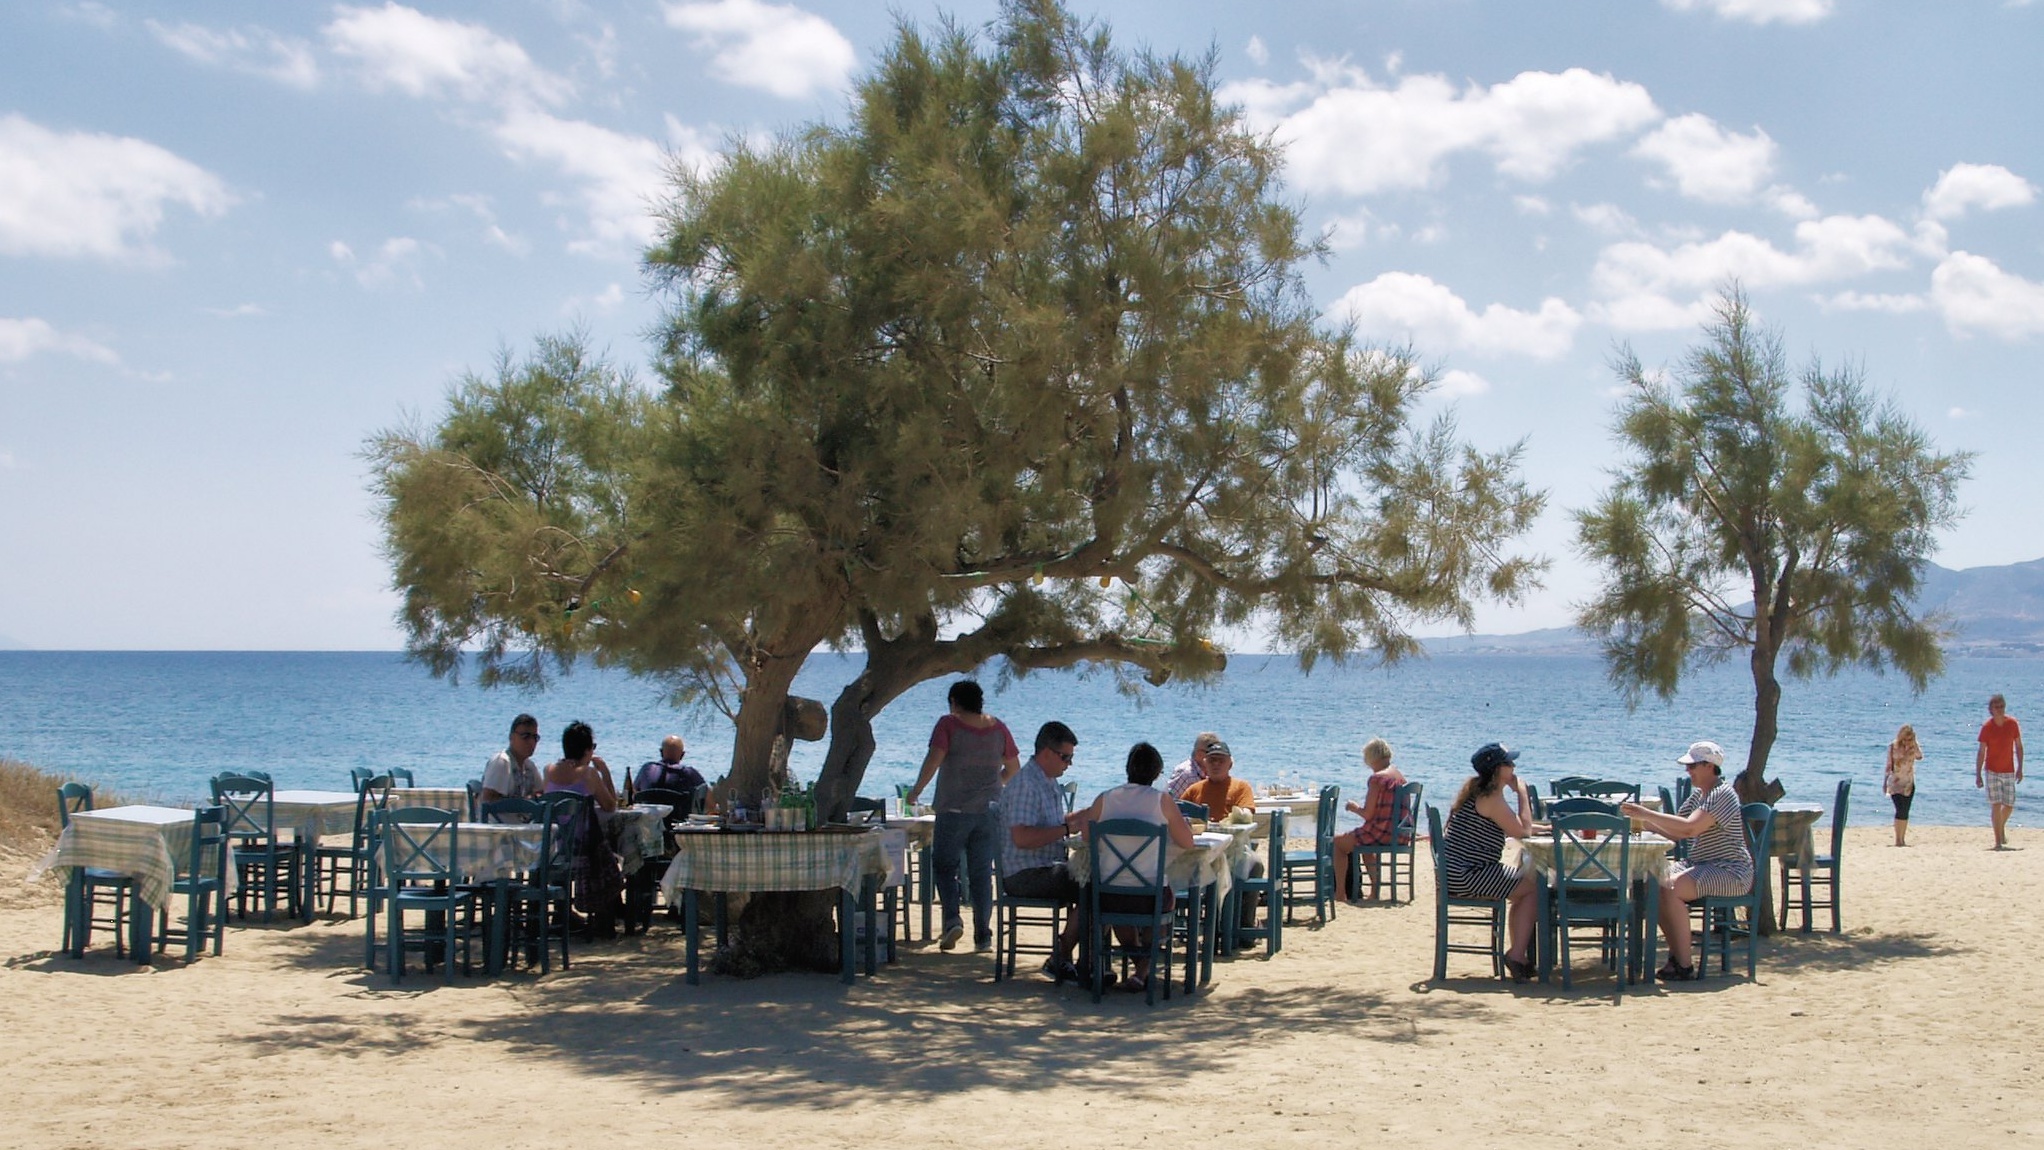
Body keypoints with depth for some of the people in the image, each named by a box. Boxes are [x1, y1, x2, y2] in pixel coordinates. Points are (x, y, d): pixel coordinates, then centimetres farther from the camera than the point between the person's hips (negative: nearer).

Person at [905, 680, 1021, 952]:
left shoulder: (949, 724, -4)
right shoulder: (998, 728, 8)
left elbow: (934, 759, -15)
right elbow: (1014, 768, 15)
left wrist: (916, 790, -4)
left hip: (954, 810, -4)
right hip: (990, 811, 4)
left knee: (944, 866, 10)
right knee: (982, 873, 8)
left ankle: (952, 919, -9)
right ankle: (982, 935, 6)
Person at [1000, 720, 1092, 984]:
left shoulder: (1049, 782, 17)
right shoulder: (1025, 784, -17)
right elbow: (1022, 838, -26)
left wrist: (1080, 816, 9)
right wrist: (1068, 828, -24)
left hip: (1047, 868, 10)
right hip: (1024, 875, -10)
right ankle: (1059, 960, -8)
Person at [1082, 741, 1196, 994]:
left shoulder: (1103, 799, 0)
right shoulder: (1162, 800, -6)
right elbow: (1187, 843, 0)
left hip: (1107, 896, 2)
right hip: (1149, 895, -2)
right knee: (1168, 898, 34)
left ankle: (1140, 963, 50)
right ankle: (1144, 970, 34)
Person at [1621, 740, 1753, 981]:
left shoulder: (1723, 794, -16)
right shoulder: (1698, 794, 14)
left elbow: (1689, 828, -29)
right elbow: (1675, 832, 13)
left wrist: (1647, 814, -28)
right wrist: (1645, 822, -3)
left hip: (1731, 873, -9)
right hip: (1702, 866, 9)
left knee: (1670, 889, -29)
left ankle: (1684, 966, -24)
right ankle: (1677, 953, -1)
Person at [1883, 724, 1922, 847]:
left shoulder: (1913, 747, 1)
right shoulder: (1893, 747, -4)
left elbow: (1920, 757, -17)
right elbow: (1889, 765, 2)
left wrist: (1914, 743, -18)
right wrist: (1884, 782, 2)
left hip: (1909, 784, 3)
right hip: (1896, 784, -3)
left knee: (1905, 812, 5)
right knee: (1900, 810, -12)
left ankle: (1902, 839, 13)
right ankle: (1897, 840, -11)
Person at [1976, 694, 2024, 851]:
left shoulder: (2013, 723, -3)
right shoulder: (1986, 727, -9)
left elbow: (2018, 746, 6)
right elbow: (1981, 752, -6)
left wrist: (2020, 768, 1)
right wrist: (1978, 775, -7)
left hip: (2009, 771, 3)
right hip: (1992, 771, -3)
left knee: (2009, 806, 8)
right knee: (1996, 805, -9)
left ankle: (2002, 827, 40)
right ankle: (1998, 842, -6)